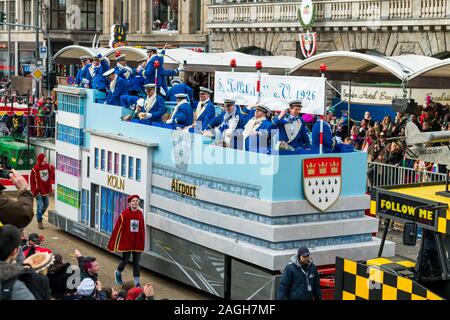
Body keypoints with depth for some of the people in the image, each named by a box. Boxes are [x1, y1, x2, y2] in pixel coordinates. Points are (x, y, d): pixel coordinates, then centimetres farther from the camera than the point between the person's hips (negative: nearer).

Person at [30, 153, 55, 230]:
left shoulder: (48, 167, -2)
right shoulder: (35, 169, -15)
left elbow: (52, 177, -1)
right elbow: (32, 181, -11)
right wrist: (35, 191, -14)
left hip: (46, 190, 6)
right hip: (39, 191, -6)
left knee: (46, 205, 18)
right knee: (40, 206, -6)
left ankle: (39, 215, 43)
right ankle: (39, 222, 6)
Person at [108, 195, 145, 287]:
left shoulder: (140, 214, 0)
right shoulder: (124, 214, -12)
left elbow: (142, 229, 8)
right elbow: (117, 228, -8)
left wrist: (142, 243, 12)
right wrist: (113, 245, -7)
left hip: (137, 243, 3)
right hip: (126, 242, -3)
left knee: (136, 262, 4)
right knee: (125, 260, 8)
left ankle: (137, 282, 10)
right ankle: (118, 273, 39)